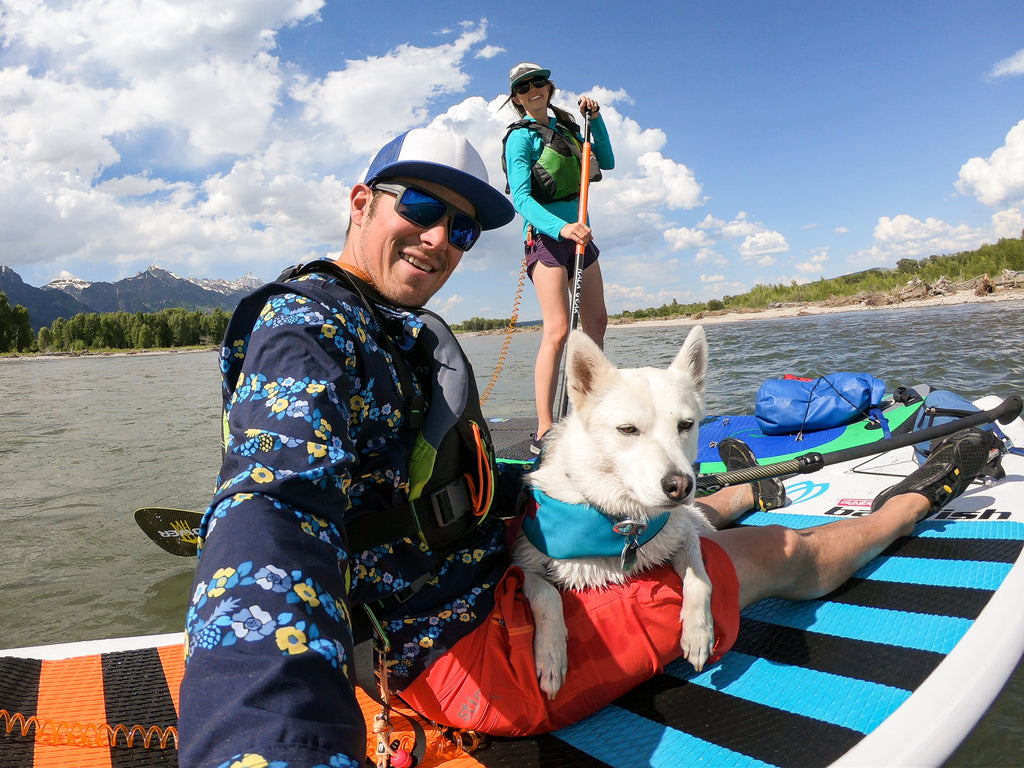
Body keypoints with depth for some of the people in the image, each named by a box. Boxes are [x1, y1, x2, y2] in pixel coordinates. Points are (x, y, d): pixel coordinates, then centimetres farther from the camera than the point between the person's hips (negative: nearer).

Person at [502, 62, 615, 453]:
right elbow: (521, 198, -19)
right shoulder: (521, 137, -7)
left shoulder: (565, 127, 15)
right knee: (558, 330, -19)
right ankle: (544, 431, -19)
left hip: (576, 233, 8)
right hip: (545, 235, -8)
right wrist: (560, 227, -34)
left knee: (596, 322, 13)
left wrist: (596, 120, 7)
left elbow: (607, 161, 20)